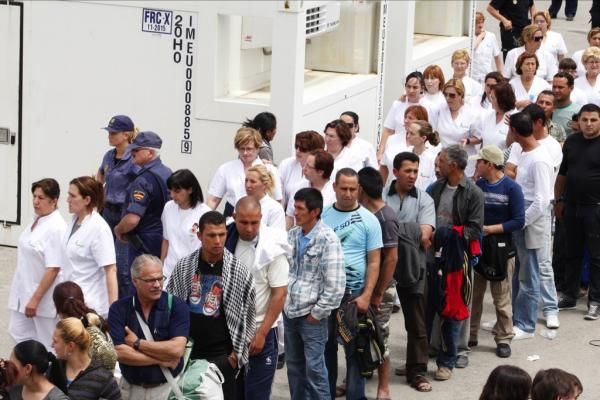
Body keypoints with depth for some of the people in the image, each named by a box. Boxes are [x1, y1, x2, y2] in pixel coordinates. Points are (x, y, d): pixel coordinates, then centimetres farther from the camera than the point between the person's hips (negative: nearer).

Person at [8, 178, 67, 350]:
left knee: (47, 343, 5)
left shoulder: (56, 228, -21)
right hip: (25, 291, 9)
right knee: (18, 334, 13)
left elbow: (53, 269, -24)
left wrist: (36, 299, -23)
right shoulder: (37, 220, 6)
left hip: (43, 295, -9)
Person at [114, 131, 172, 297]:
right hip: (163, 239, 9)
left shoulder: (144, 180, -21)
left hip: (143, 243, -9)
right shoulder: (167, 173, 7)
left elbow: (132, 219, -29)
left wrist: (118, 230, -9)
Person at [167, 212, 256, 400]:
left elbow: (248, 315, 0)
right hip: (187, 352, 3)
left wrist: (237, 352, -3)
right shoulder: (184, 267, 1)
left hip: (222, 356, -3)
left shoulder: (239, 271, -6)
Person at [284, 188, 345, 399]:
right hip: (290, 311, 6)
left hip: (311, 315, -6)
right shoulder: (292, 235, 5)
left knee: (314, 368, -2)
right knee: (294, 365, 16)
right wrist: (283, 301, 7)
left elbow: (336, 284, -17)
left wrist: (318, 312, -14)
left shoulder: (327, 239, -15)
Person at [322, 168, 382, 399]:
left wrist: (366, 296, -11)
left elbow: (374, 262, -4)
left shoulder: (368, 220, -3)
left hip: (354, 293, -2)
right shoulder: (323, 217, 4)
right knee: (325, 346, 11)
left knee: (355, 350, 4)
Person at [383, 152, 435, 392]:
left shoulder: (424, 200, 1)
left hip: (412, 268, 1)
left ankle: (417, 371, 12)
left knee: (416, 322, 4)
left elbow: (425, 237, -8)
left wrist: (395, 233, -6)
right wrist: (412, 237, -12)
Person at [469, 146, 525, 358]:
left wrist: (490, 229, -14)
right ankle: (470, 335, 20)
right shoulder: (477, 186, 5)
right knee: (472, 295, 9)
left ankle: (503, 339, 11)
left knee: (502, 298, 2)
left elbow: (519, 221, -12)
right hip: (475, 245, 4)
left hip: (501, 248, -4)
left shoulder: (511, 188, -7)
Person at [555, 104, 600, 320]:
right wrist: (559, 200, 14)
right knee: (572, 254, 14)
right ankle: (569, 296, 24)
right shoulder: (571, 142, 7)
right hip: (572, 207, 5)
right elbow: (562, 173, 16)